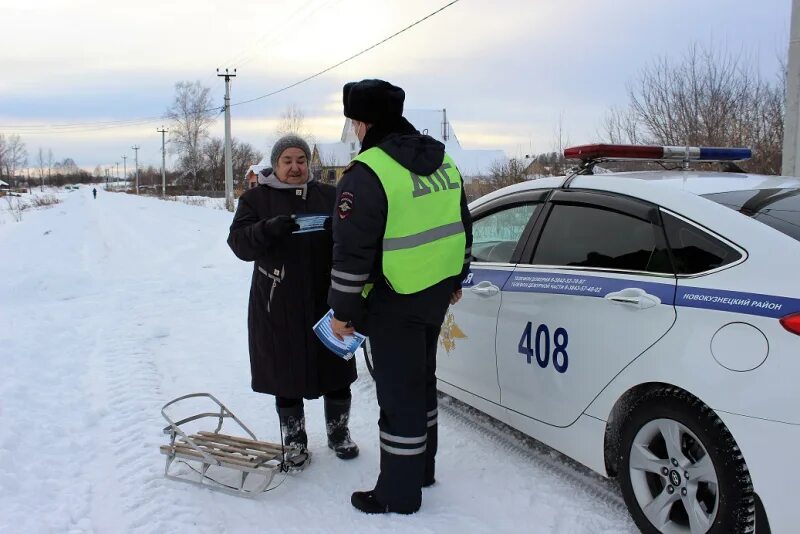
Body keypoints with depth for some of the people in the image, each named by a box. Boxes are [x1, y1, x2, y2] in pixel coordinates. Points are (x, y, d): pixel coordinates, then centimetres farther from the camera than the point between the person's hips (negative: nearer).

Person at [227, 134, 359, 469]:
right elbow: (239, 243, -7)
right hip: (278, 306, -1)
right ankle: (294, 442, 23)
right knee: (286, 375, 6)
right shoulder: (256, 198, 4)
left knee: (335, 370, 8)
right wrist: (268, 229, -26)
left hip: (326, 301, 2)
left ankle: (339, 434, 29)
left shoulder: (328, 196, 10)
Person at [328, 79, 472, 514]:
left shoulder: (367, 172, -18)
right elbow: (461, 228, 16)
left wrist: (342, 309, -10)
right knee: (422, 380, 22)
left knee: (399, 393, 2)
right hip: (436, 294, 8)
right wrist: (455, 281, 25)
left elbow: (352, 252, -20)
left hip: (395, 302, -8)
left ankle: (399, 494, 16)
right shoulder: (442, 161, 8)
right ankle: (422, 468, 38)